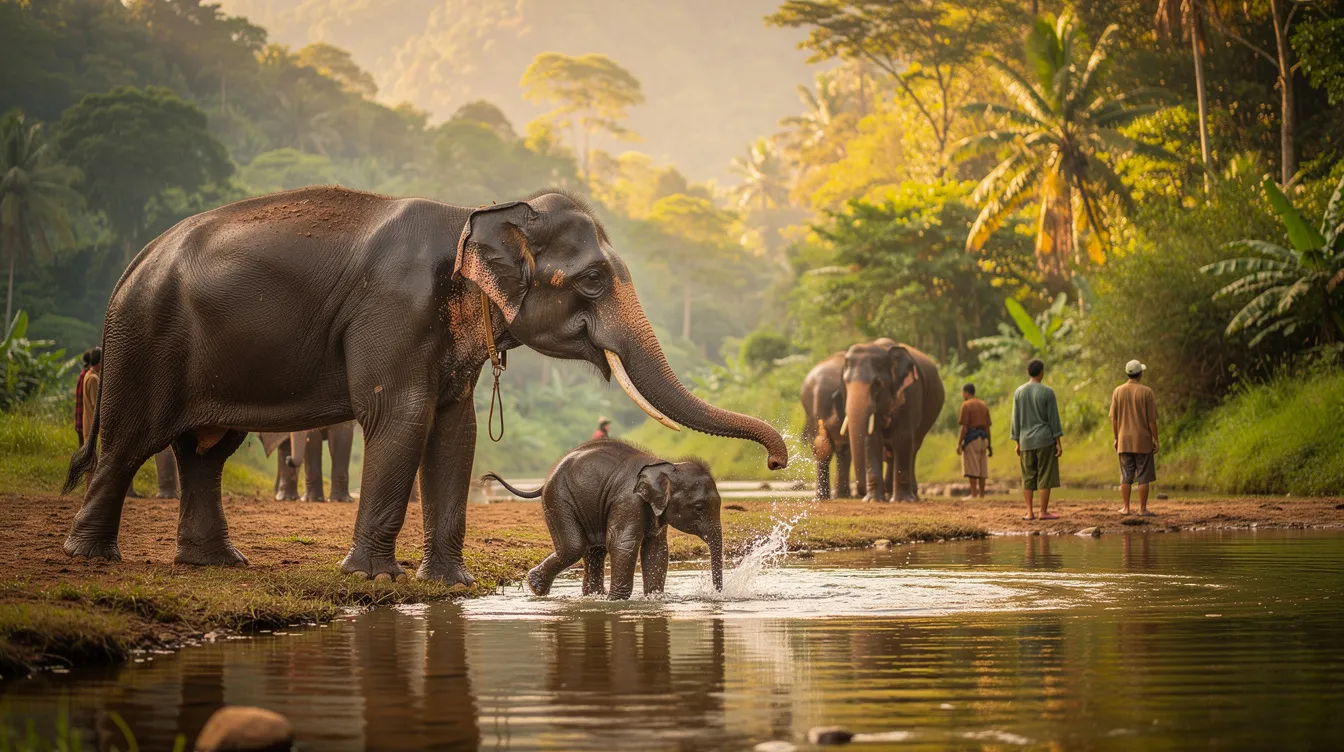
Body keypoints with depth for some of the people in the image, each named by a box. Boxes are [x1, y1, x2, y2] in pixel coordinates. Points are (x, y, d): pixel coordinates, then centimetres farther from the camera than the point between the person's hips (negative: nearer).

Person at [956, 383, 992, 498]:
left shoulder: (966, 405, -7)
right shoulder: (984, 405, 13)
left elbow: (964, 427, -13)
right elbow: (987, 426, 12)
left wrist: (959, 443, -12)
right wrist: (989, 445, 14)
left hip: (971, 438, -7)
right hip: (983, 439, 7)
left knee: (972, 468, -7)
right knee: (981, 468, 8)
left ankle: (973, 494, -11)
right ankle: (981, 494, 8)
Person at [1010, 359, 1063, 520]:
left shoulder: (1019, 392, 2)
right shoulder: (1047, 392, -9)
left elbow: (1016, 419, 5)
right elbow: (1054, 418, -9)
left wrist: (1018, 443, 11)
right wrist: (1059, 443, -6)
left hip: (1027, 441, 4)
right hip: (1045, 440, -4)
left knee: (1028, 477, 9)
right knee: (1045, 476, 0)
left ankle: (1030, 512, 3)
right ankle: (1044, 512, -2)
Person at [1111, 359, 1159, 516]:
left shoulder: (1118, 391, 0)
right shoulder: (1146, 392, -9)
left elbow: (1114, 418, 2)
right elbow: (1152, 419, -9)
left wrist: (1116, 438, 11)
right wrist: (1156, 440, -2)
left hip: (1124, 441, 3)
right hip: (1143, 441, -3)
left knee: (1126, 476, 9)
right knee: (1143, 476, 1)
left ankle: (1126, 508, 9)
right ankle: (1143, 509, 0)